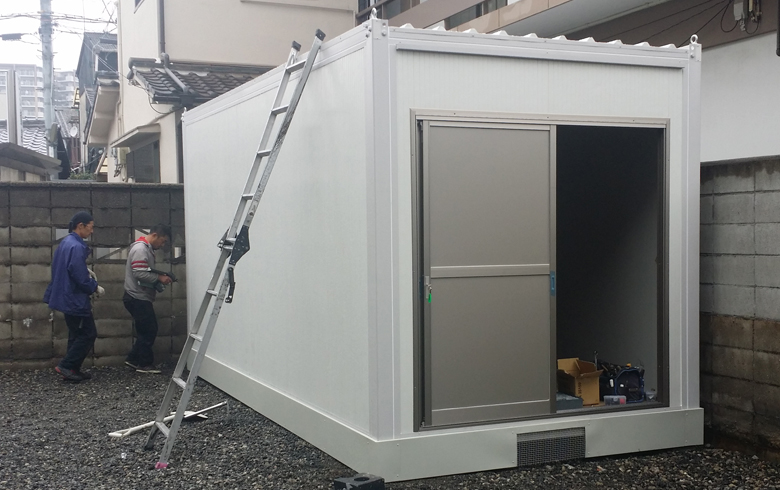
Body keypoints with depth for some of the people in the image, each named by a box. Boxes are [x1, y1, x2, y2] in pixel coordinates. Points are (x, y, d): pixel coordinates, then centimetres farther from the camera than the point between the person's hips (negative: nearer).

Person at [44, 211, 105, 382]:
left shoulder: (67, 242, 9)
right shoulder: (76, 247, -22)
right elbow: (81, 278, -24)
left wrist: (86, 270, 11)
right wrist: (95, 288, -8)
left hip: (67, 297, 10)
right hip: (75, 299, -10)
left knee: (77, 334, 16)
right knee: (88, 334, -1)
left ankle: (72, 369, 20)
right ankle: (66, 366, 0)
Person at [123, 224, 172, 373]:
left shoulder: (146, 248, 16)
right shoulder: (140, 249, -18)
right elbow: (139, 274, -26)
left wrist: (159, 277, 7)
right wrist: (159, 278, -19)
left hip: (141, 298, 10)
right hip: (138, 298, -10)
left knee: (147, 331, 14)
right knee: (149, 330, -4)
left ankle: (133, 359, 20)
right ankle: (145, 364, 5)